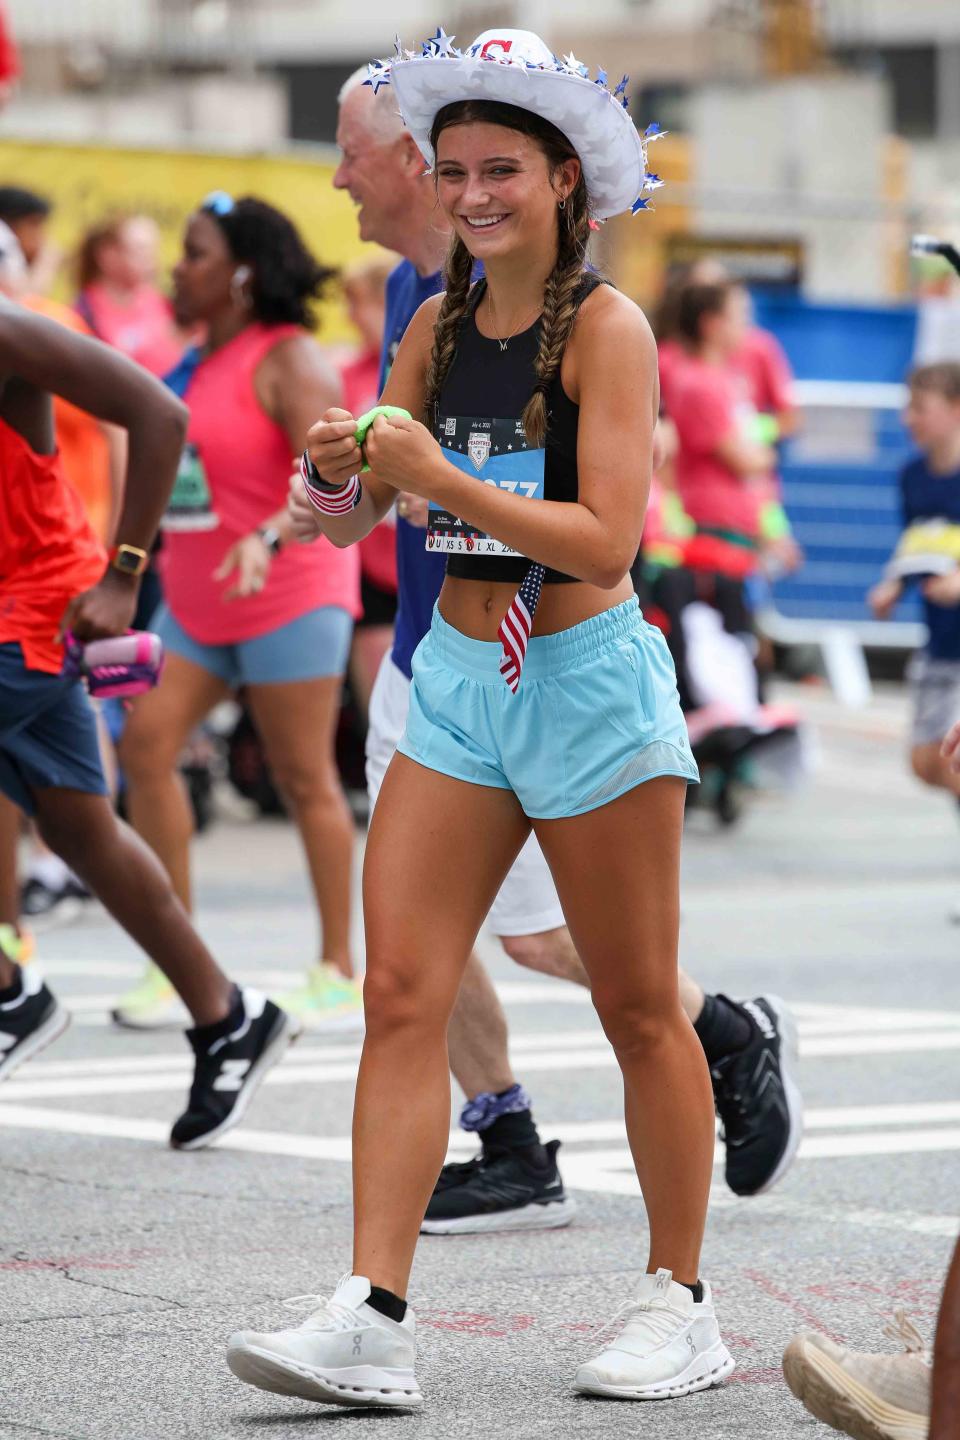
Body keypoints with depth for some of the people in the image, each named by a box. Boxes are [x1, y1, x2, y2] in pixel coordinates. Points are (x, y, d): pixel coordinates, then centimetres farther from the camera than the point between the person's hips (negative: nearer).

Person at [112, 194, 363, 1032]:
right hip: (197, 603, 8)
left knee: (305, 779, -3)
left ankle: (340, 976, 6)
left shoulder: (288, 360, -14)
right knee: (144, 747, -4)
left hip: (289, 596, -8)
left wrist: (269, 541, -40)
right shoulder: (200, 362, 11)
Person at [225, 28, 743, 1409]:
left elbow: (606, 542, -18)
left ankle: (682, 1303, 18)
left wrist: (438, 477, -24)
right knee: (401, 993, -6)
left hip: (588, 676, -5)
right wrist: (339, 472, -13)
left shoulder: (606, 327, -10)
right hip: (459, 679, 5)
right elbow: (350, 516, 10)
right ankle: (372, 1319, -9)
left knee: (638, 1008, 6)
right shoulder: (440, 328, 7)